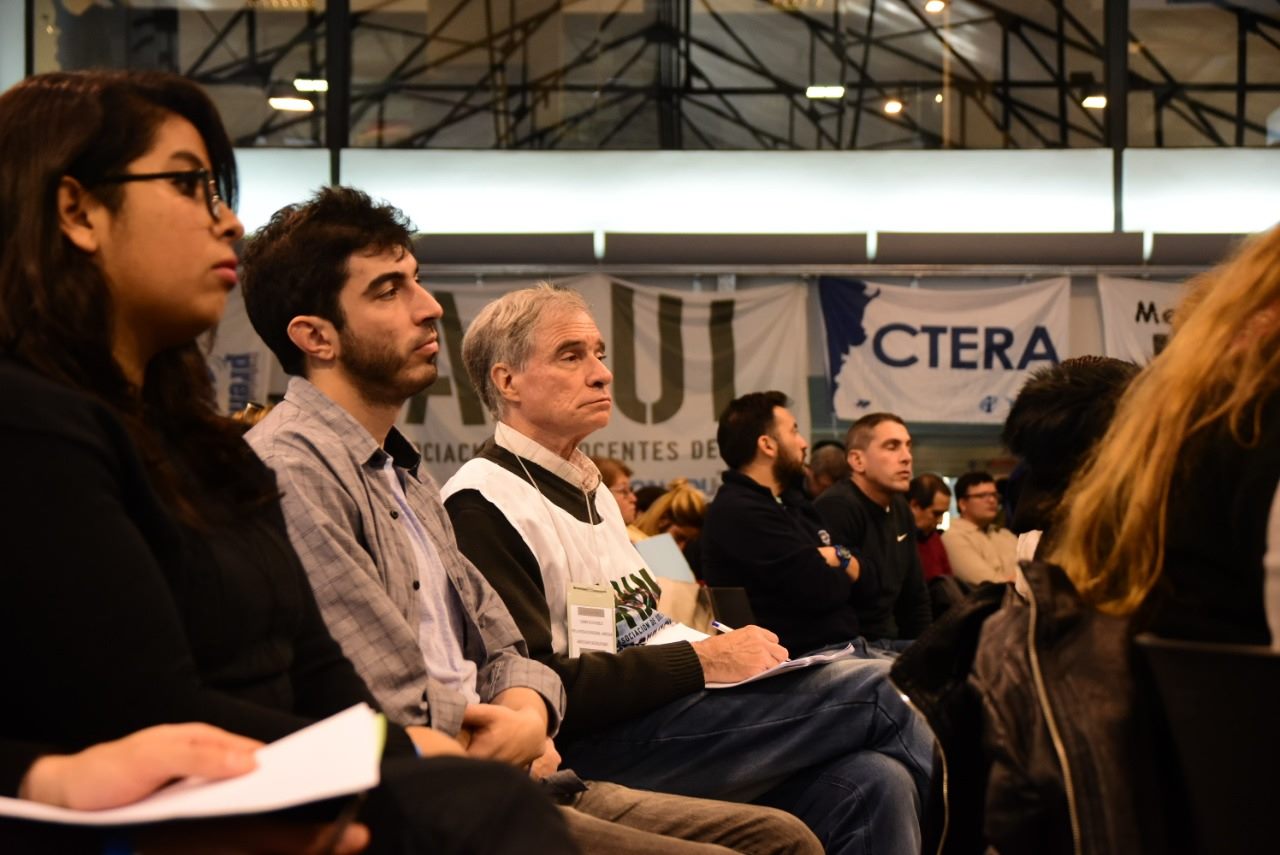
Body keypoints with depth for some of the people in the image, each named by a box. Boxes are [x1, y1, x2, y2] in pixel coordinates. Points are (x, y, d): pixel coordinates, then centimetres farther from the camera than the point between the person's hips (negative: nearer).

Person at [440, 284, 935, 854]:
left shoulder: (590, 489, 22)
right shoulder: (483, 504, -9)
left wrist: (727, 650, 3)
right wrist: (701, 661, -16)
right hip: (592, 752, -9)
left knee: (874, 783, -18)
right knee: (871, 693, -14)